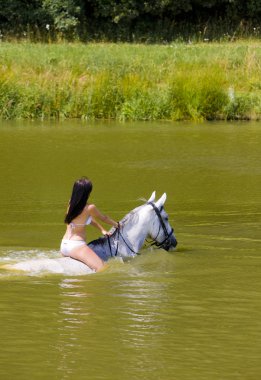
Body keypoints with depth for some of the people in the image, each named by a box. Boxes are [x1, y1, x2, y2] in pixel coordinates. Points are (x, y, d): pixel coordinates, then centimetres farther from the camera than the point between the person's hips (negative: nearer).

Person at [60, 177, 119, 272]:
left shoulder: (71, 204, 7)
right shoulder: (90, 208, -13)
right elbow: (103, 218, 6)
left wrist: (102, 230, 23)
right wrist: (116, 225, 25)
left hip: (64, 246, 8)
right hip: (76, 245, -8)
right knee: (102, 269, -17)